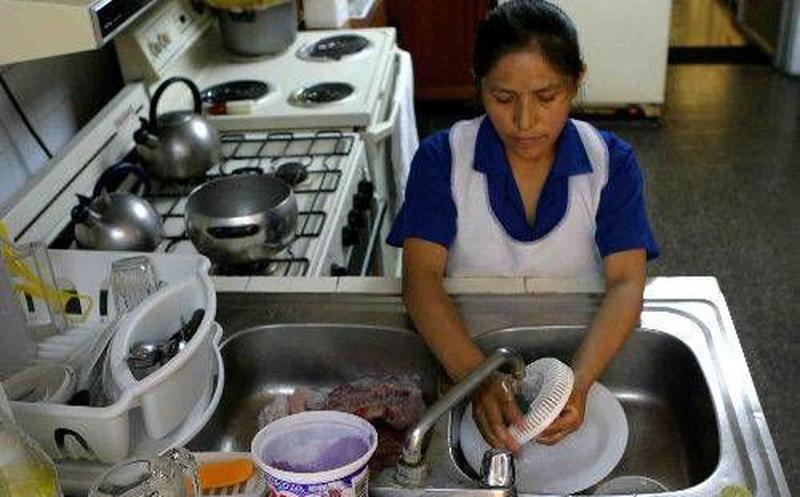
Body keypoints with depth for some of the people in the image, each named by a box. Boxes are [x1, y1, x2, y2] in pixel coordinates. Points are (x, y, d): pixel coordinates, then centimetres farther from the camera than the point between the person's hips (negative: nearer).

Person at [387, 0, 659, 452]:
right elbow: (422, 275, -17)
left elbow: (626, 284, -14)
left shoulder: (612, 163, -5)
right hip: (466, 347, 0)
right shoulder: (441, 159, -8)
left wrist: (579, 382, -34)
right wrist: (477, 377, -36)